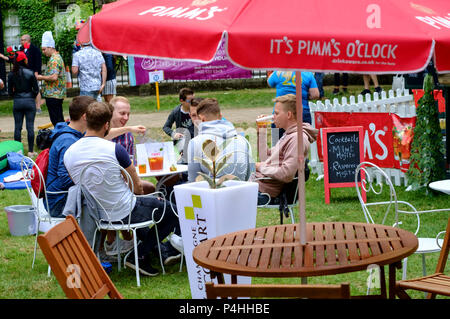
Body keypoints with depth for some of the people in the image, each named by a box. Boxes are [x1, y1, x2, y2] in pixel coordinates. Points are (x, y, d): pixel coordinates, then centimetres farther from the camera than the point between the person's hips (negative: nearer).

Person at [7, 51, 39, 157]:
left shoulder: (11, 75, -2)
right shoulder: (30, 73, -8)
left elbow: (10, 91, 2)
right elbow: (36, 89, -6)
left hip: (17, 103, 2)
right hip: (29, 102, -2)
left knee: (17, 127, 8)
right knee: (30, 127, 2)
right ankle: (31, 151, 4)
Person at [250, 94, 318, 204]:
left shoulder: (297, 138, -18)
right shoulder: (289, 134, 16)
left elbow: (286, 175, -26)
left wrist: (262, 167, -12)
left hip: (263, 190, -10)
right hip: (256, 181, 10)